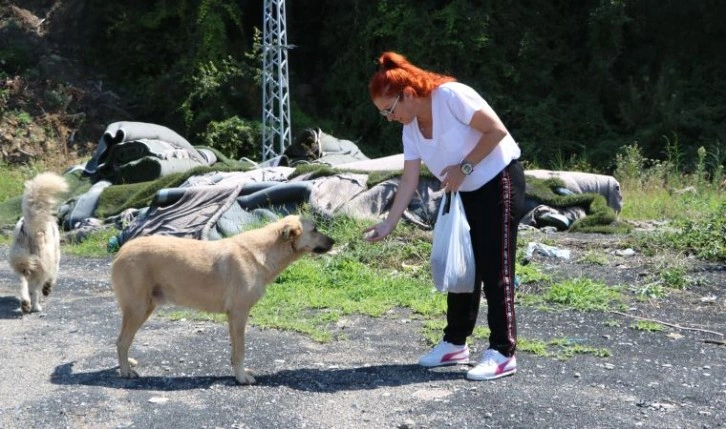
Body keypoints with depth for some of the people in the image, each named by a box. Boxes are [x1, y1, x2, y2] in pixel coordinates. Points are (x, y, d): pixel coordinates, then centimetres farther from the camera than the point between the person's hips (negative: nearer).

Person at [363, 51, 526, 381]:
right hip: (467, 193, 8)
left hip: (499, 183, -8)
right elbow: (409, 181, 1)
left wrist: (464, 167, -22)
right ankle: (455, 343, 22)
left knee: (495, 269, -8)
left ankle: (503, 353, -3)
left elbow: (497, 130, -22)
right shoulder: (411, 129, 0)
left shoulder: (451, 96, -23)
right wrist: (388, 224, -5)